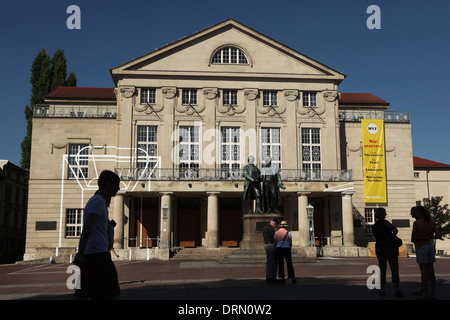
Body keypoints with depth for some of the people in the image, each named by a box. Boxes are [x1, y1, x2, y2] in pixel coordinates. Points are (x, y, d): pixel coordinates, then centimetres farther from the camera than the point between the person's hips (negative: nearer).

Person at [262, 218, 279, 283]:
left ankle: (268, 277, 13)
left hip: (266, 244, 9)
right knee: (273, 262, -4)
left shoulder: (265, 227, 15)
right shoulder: (271, 228, -14)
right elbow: (273, 237, -14)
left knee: (268, 261, 12)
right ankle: (272, 277, -3)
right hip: (271, 245, -9)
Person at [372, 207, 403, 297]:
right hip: (390, 247, -6)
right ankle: (397, 290, -3)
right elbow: (395, 230, -16)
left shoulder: (374, 226, 11)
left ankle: (382, 291, 6)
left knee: (382, 270, 8)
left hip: (379, 248, 6)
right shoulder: (384, 222, -11)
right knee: (394, 269, 0)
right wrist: (391, 236, 3)